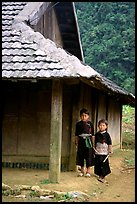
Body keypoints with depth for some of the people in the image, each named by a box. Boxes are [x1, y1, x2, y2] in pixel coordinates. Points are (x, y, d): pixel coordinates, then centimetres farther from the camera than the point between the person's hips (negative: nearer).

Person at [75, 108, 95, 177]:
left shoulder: (90, 124, 1)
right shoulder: (78, 124, 4)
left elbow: (92, 134, 4)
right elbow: (76, 135, 9)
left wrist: (93, 143, 1)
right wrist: (76, 143, 5)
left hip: (88, 141, -2)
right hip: (81, 141, 2)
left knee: (89, 155, 0)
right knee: (81, 156, 5)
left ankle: (88, 171, 11)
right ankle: (82, 171, 17)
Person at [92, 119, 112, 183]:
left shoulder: (107, 134, -4)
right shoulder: (97, 134, 5)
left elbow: (110, 143, -3)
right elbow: (94, 142, 14)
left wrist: (110, 150, -5)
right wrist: (94, 148, 11)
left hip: (104, 153, -3)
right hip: (97, 152, 3)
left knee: (104, 164, -2)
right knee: (98, 164, 6)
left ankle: (102, 177, 4)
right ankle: (100, 175, 18)